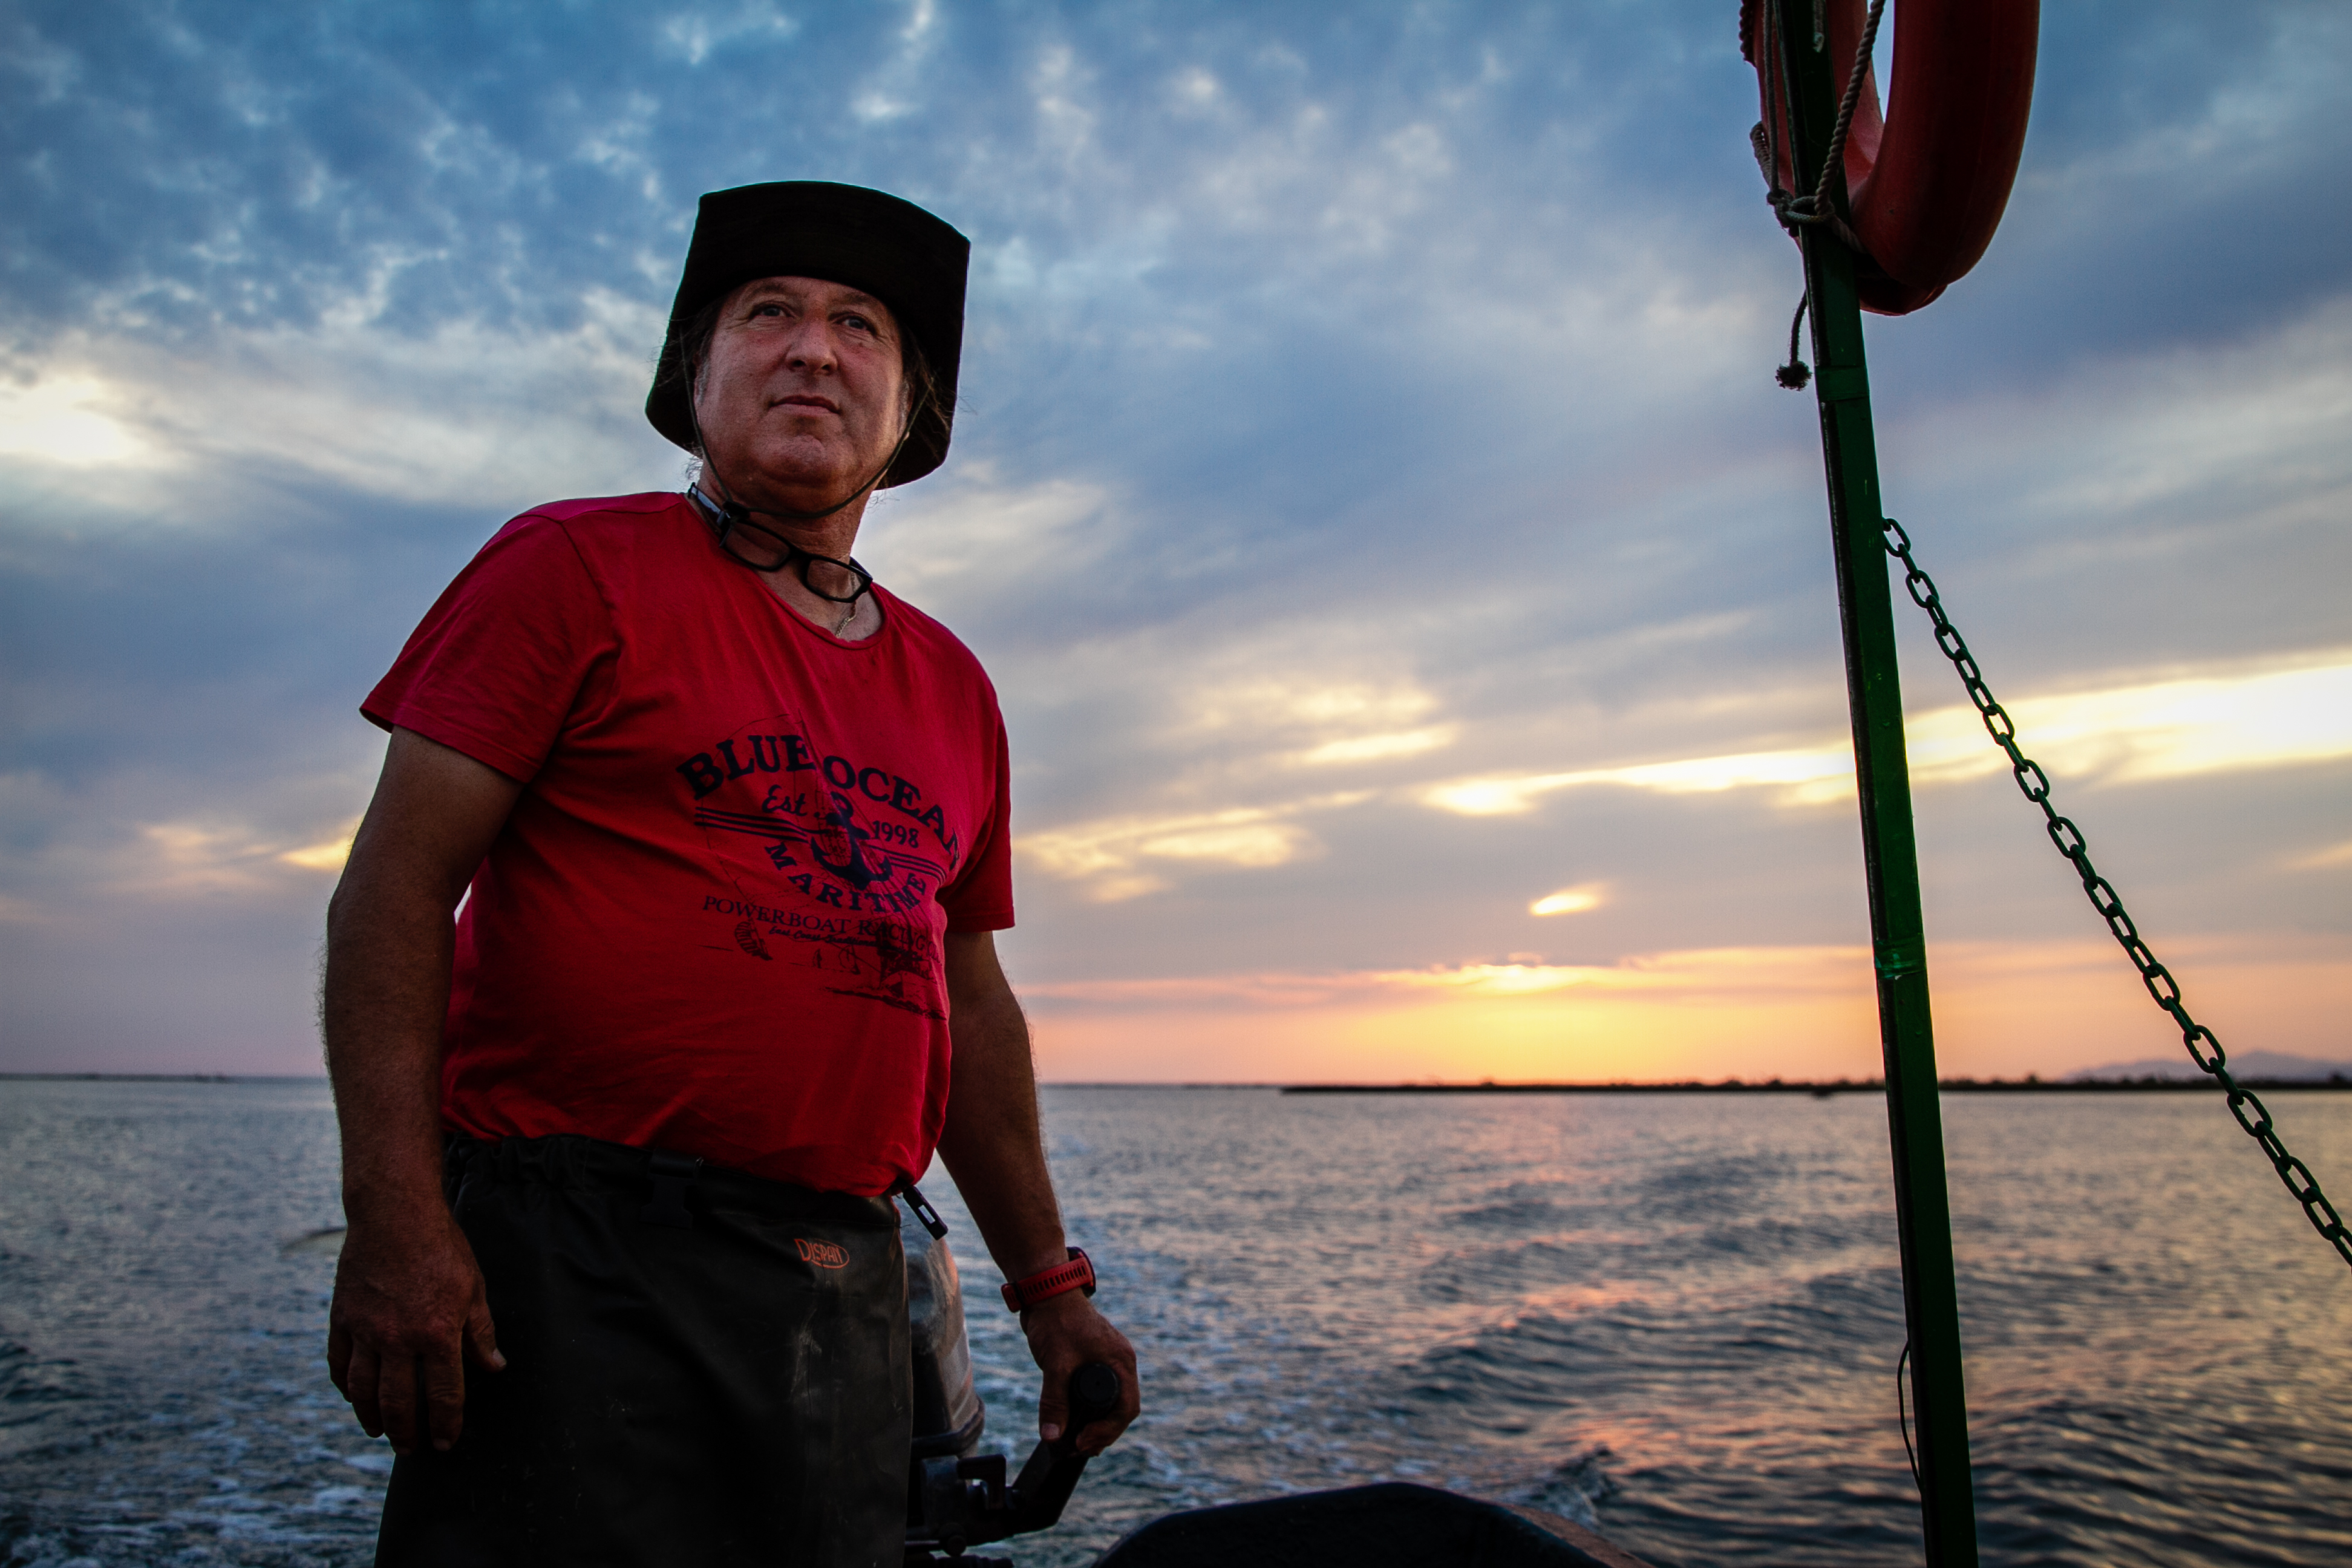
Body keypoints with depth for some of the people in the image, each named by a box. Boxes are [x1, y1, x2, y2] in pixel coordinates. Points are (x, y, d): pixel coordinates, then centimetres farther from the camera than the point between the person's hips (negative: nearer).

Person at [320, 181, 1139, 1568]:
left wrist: (1051, 1287, 17)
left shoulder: (954, 688, 14)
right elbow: (397, 889, -6)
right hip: (574, 1264, -5)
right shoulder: (576, 567, 0)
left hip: (847, 1289, 6)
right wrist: (395, 1217, -17)